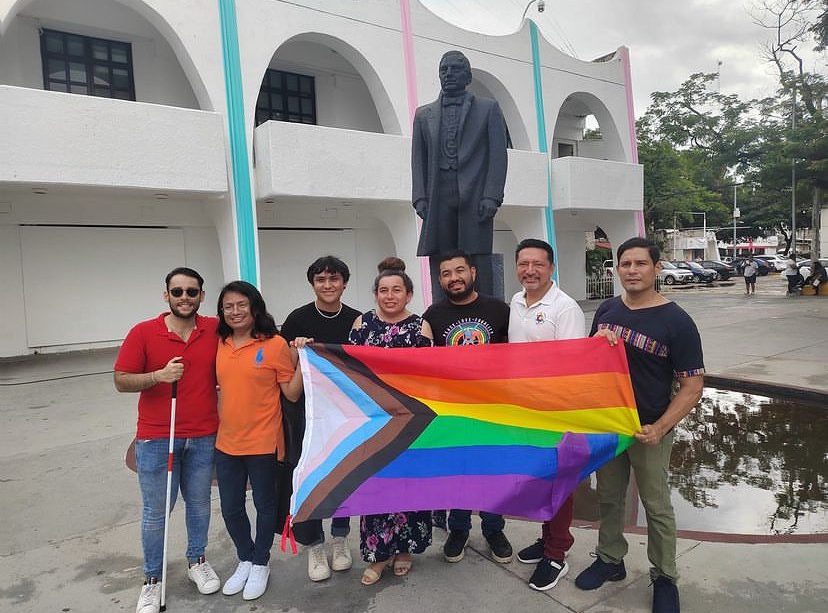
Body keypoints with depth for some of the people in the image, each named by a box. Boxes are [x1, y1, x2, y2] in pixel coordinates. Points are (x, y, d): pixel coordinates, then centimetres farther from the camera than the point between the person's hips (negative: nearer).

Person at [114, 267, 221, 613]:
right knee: (156, 512, 9)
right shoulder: (143, 333, -7)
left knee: (199, 504, 17)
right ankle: (152, 581, 29)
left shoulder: (216, 330, -3)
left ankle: (197, 561, 39)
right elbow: (121, 381, -6)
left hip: (204, 437, 2)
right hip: (156, 439, -2)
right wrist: (159, 375, -22)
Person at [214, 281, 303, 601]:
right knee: (231, 509, 17)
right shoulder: (220, 345, 2)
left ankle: (260, 564, 38)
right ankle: (245, 560, 42)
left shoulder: (274, 344, -12)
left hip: (263, 442, -4)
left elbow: (292, 393, -10)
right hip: (226, 442, 5)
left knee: (264, 505, 15)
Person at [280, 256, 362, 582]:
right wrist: (297, 352, -18)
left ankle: (340, 537, 30)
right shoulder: (298, 319, -4)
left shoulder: (356, 320, 1)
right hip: (307, 408, -1)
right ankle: (313, 544, 21)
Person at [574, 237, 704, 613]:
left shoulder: (676, 322, -13)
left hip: (649, 430, -4)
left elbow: (692, 386, -13)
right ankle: (610, 560, 37)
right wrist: (597, 343, -10)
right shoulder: (606, 310, 1)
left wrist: (659, 428, -23)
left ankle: (664, 577, 31)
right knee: (608, 498, 18)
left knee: (656, 507, 11)